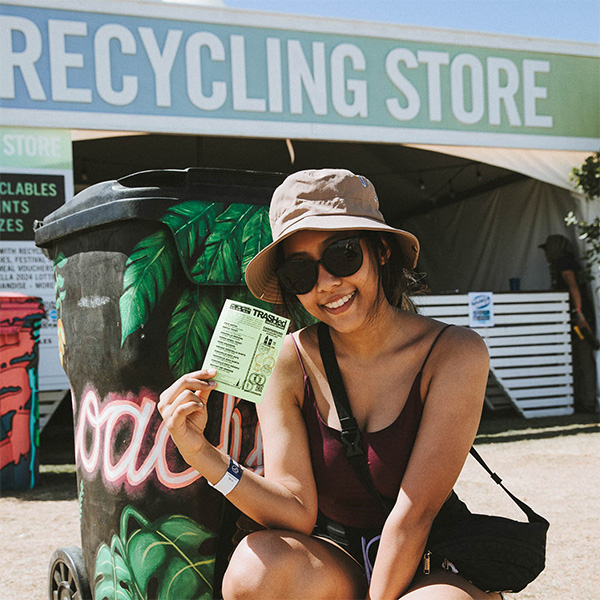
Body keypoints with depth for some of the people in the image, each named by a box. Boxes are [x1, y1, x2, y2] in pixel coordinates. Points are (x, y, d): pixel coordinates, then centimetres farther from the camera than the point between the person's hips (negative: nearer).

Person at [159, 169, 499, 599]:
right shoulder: (287, 361, -9)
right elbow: (297, 511, -14)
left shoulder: (453, 354, -16)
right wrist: (202, 454, -27)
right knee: (257, 564, -30)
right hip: (333, 561, 3)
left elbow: (414, 513, -17)